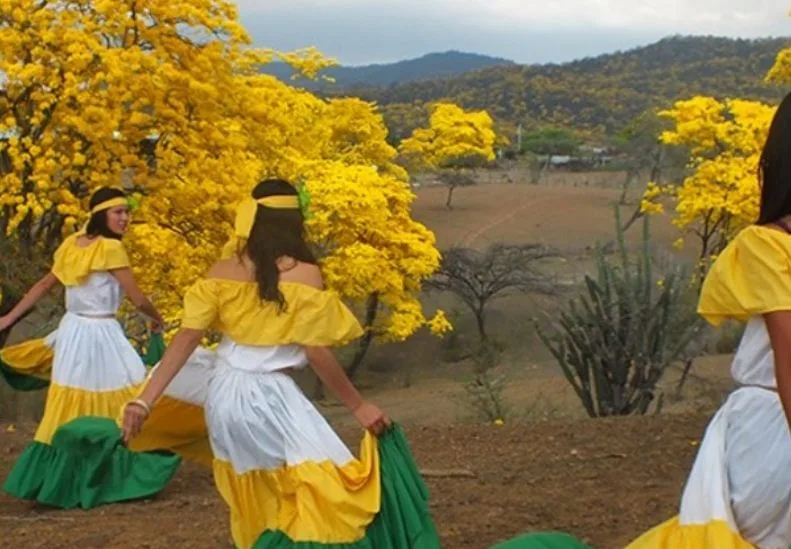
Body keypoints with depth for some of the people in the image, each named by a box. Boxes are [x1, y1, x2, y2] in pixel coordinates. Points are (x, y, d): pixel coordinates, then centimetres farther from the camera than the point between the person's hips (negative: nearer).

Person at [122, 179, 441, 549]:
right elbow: (317, 354, -11)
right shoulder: (304, 275, -9)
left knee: (257, 507, 23)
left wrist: (145, 400, -3)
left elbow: (186, 339, -3)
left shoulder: (222, 272, 2)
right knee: (325, 492, -4)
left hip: (224, 395, 6)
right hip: (271, 398, -6)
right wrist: (358, 406, -1)